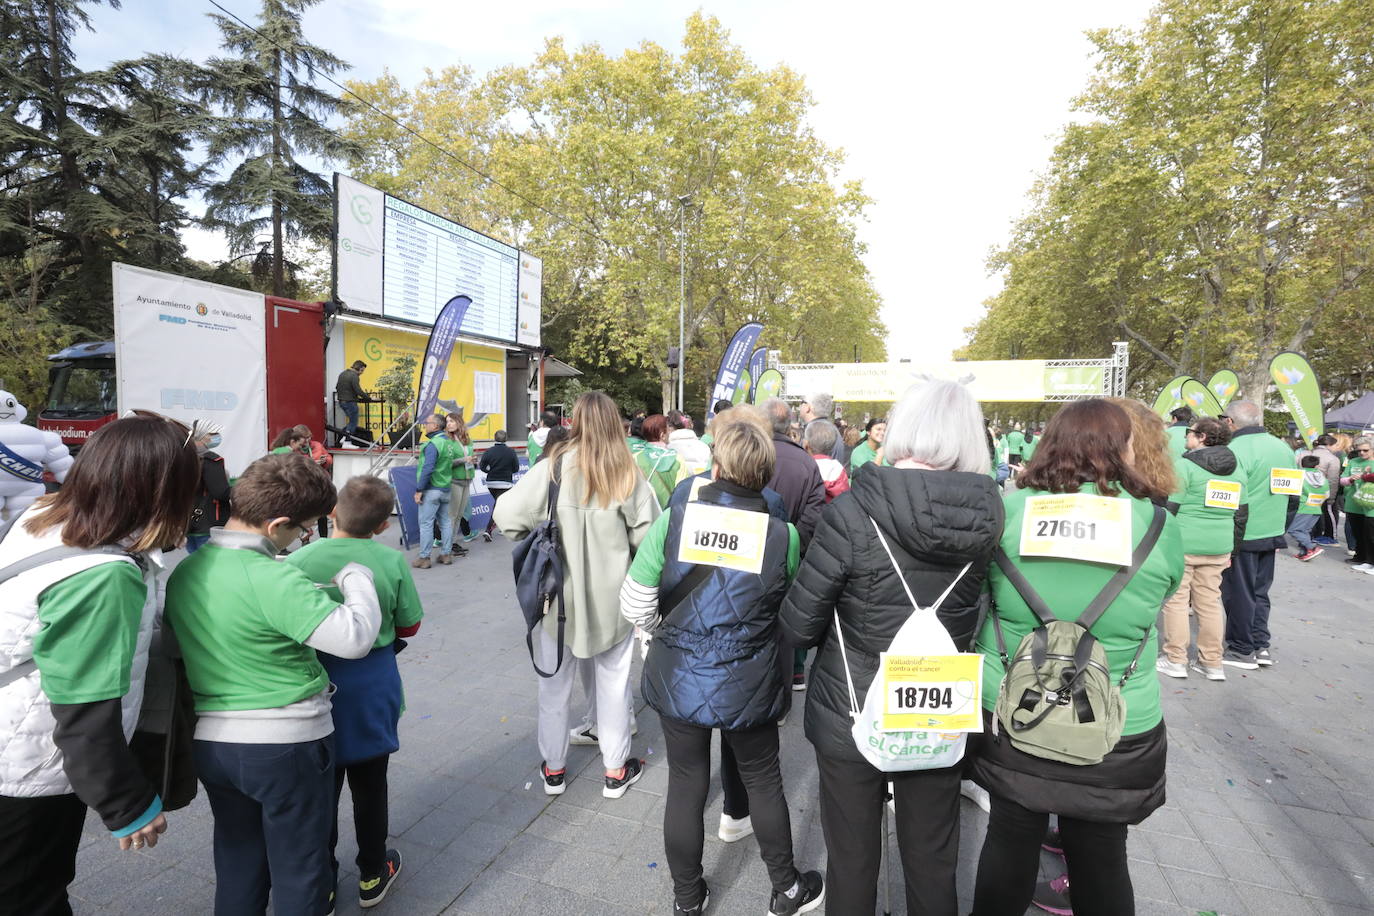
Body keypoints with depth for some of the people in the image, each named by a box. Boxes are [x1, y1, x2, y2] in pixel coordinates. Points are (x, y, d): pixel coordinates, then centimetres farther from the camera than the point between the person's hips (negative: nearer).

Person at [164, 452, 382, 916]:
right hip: (286, 743, -7)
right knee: (299, 867, 15)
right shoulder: (274, 580, -27)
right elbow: (355, 636, -31)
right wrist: (357, 577, -15)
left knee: (237, 860, 26)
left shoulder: (183, 572, -2)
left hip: (210, 742, 7)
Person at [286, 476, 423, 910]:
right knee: (369, 784, 18)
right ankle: (372, 875, 35)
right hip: (371, 690, 0)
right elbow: (409, 626, -5)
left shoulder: (298, 560, -15)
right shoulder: (392, 561, -16)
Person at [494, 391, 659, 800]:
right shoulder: (628, 474, -11)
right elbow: (647, 534, -12)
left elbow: (507, 515, -16)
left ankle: (553, 769, 34)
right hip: (612, 595, 0)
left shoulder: (555, 467, -13)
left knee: (555, 681, 18)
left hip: (560, 591, 0)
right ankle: (616, 770, 31)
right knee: (614, 680, 17)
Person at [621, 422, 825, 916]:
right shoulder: (784, 535, -14)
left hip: (678, 680, 0)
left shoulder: (672, 521, -16)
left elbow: (635, 606, -12)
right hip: (749, 685, 0)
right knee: (763, 781, 23)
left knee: (685, 786, 19)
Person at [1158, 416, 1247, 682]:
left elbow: (1170, 507, -11)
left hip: (1183, 544, -7)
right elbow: (1241, 513, 15)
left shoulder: (1184, 465, -9)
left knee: (1176, 600, 1)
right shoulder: (1236, 469, 12)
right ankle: (1212, 663, 19)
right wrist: (1231, 548, 21)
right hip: (1218, 547, 7)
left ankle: (1175, 660, 7)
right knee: (1210, 602, 12)